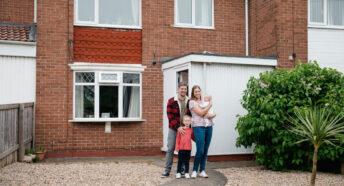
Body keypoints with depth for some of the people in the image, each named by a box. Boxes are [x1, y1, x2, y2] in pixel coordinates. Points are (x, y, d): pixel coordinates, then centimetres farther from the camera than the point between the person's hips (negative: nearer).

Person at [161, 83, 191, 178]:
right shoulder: (171, 101, -4)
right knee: (170, 149, -2)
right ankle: (167, 171, 5)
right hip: (173, 129, -2)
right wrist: (178, 127, -17)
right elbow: (170, 116, -9)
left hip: (185, 129, 2)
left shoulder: (189, 102, 4)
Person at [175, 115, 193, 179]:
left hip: (188, 149, 1)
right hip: (181, 149, -1)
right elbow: (177, 139, 1)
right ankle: (178, 173, 14)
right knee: (180, 161, 6)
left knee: (187, 162, 9)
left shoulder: (191, 130, 4)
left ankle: (187, 173, 16)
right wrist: (177, 147, -2)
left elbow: (193, 137, 21)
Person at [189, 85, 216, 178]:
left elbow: (214, 114, 13)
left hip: (209, 127, 5)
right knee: (200, 150, -11)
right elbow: (201, 113, -10)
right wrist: (210, 105, 0)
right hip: (198, 127, -5)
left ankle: (202, 171, 14)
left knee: (205, 150, 5)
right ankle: (195, 170, 4)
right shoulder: (192, 102, 1)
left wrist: (210, 115, -9)